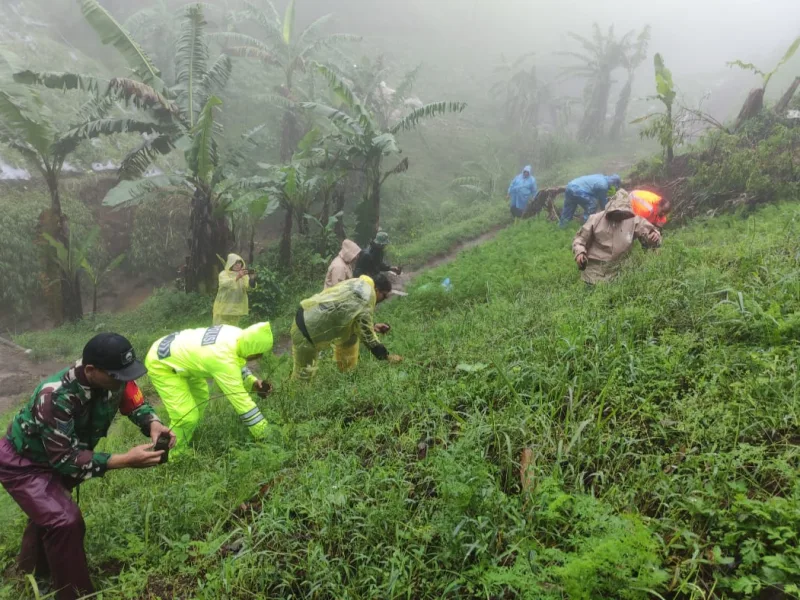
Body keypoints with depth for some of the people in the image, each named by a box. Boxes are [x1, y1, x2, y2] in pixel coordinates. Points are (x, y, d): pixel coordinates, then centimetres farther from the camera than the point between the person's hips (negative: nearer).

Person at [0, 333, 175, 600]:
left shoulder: (114, 378, -25)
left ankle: (34, 569, 57)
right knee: (65, 520, -22)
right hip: (21, 461, -7)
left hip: (56, 456, 8)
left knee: (51, 510, 29)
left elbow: (136, 404, -8)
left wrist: (154, 425, -31)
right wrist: (125, 460, -45)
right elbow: (66, 460, -37)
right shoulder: (56, 397, -42)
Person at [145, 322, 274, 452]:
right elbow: (241, 400, -31)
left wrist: (253, 382, -11)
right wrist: (263, 434, -23)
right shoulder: (225, 360, -37)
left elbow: (238, 366, 8)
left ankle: (185, 440, 39)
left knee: (200, 397, 21)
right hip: (160, 363, -9)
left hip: (178, 352, 9)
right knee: (186, 416, -13)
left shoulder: (237, 335, -13)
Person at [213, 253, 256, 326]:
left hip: (237, 307, 3)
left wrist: (252, 278, -33)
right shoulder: (224, 274, -5)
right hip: (224, 308, -3)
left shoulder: (243, 274, 5)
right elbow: (225, 283, -26)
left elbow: (248, 286, -11)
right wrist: (237, 277, -41)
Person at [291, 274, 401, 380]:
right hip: (307, 327, -10)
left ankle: (347, 374, 26)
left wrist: (372, 327, 12)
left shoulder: (359, 284, 3)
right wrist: (386, 356, -9)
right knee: (303, 374, 1)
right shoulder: (363, 303, -25)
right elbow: (367, 336, -18)